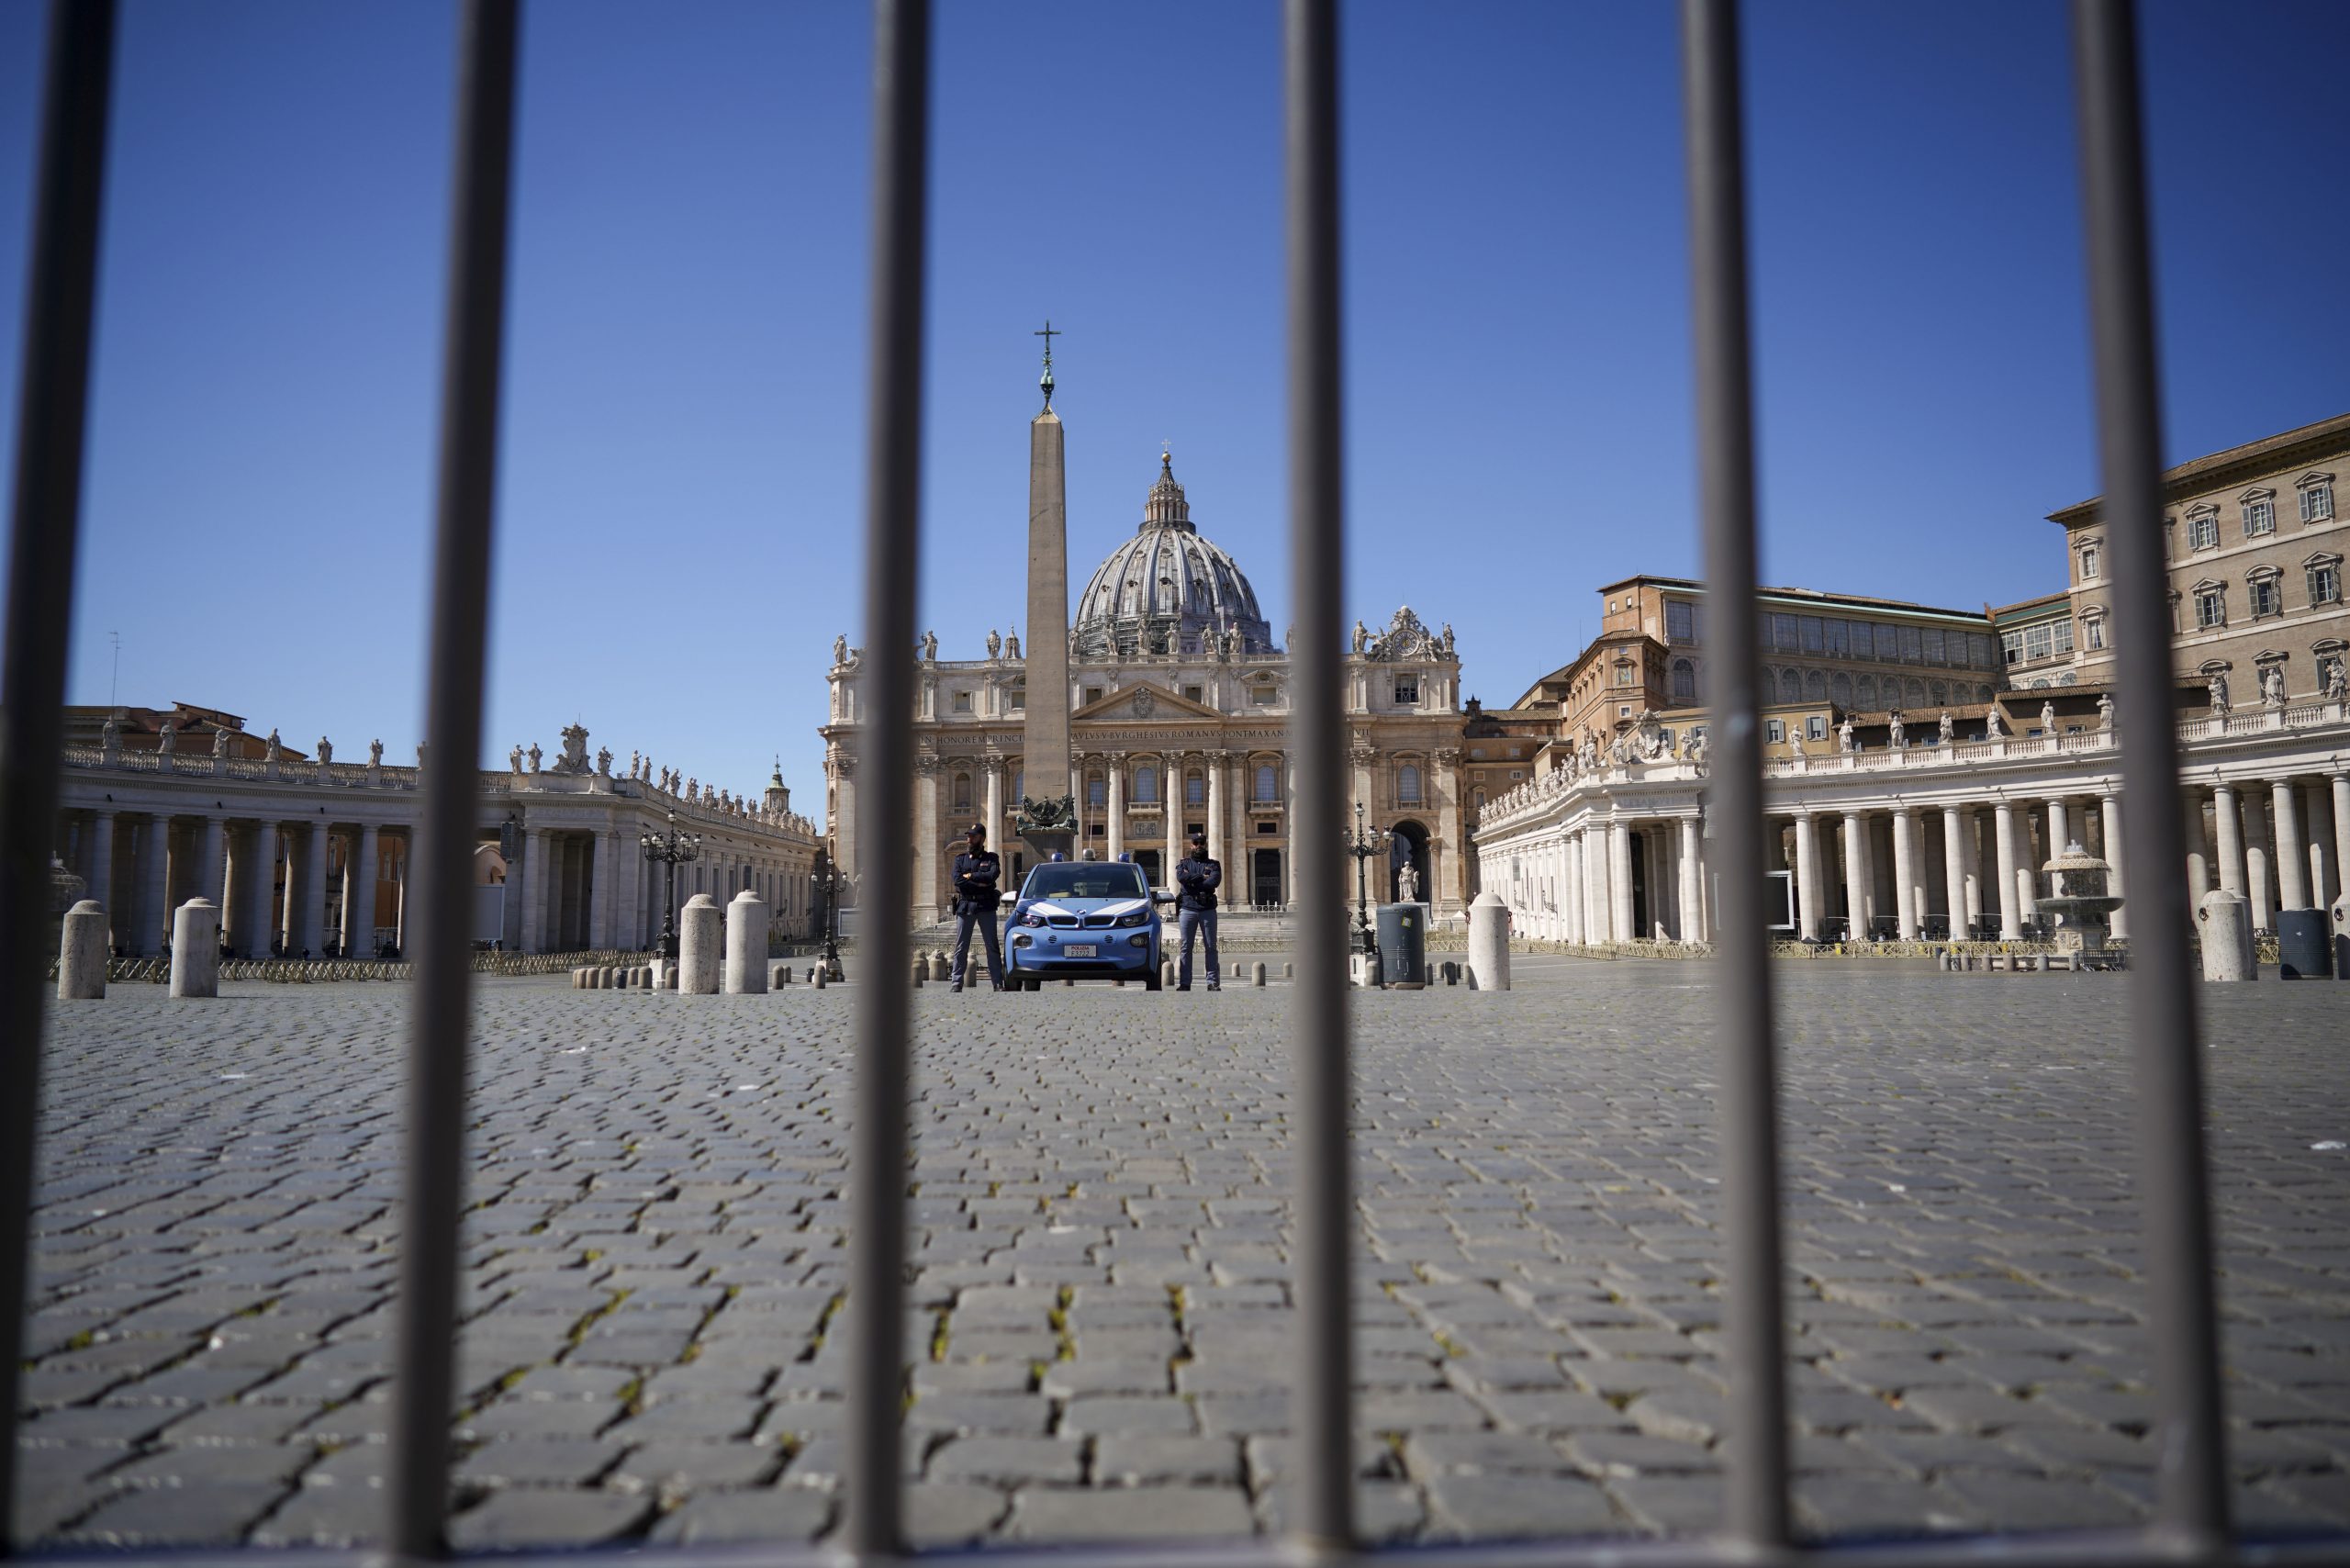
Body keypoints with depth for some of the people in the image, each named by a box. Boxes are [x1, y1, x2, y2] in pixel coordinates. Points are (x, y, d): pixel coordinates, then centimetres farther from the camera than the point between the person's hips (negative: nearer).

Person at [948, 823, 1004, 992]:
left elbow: (993, 875, -12)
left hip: (986, 906, -1)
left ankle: (997, 983, 1)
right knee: (961, 946, 0)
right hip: (964, 906, 1)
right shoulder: (960, 859, 12)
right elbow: (957, 881, -4)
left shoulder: (991, 858, 9)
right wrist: (981, 883, -9)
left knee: (992, 946, 0)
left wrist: (970, 876, -8)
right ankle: (956, 982, 2)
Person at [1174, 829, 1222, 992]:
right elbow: (1181, 877, -9)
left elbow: (1215, 881, -9)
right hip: (1187, 909, 0)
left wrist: (1192, 880, -7)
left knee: (1211, 947, -2)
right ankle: (1184, 983, 1)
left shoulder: (1213, 864, 12)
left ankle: (1212, 982, 0)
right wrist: (1202, 877, -8)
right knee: (1186, 947, -1)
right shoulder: (1184, 863, 13)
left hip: (1208, 909, 0)